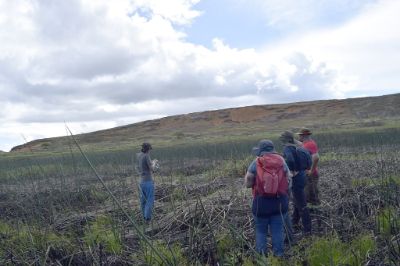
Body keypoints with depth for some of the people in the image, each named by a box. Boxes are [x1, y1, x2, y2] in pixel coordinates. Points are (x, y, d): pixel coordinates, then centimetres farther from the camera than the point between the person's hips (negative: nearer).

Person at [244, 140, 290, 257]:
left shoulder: (256, 163, -9)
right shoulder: (281, 161, -1)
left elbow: (248, 184, -7)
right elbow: (286, 180, 5)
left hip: (262, 203, -2)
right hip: (279, 202, 2)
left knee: (261, 230, 12)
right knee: (277, 230, 13)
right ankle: (278, 254, 21)